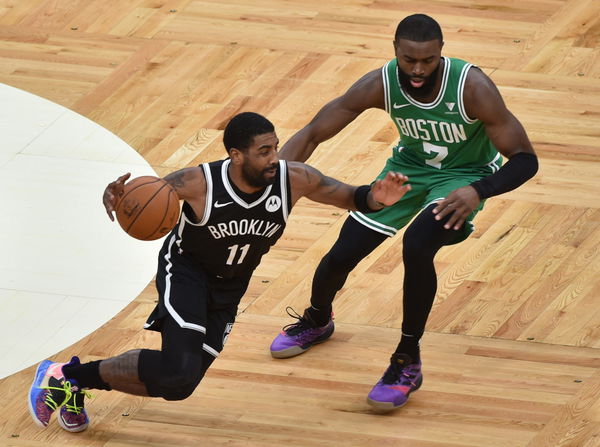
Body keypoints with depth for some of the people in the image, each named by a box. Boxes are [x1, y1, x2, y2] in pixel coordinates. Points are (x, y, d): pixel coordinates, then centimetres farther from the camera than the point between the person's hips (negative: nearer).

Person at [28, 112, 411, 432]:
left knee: (177, 385, 2)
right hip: (185, 271, -5)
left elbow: (347, 196, -7)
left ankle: (79, 381, 23)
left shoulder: (293, 179, -21)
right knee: (179, 369, -28)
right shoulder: (199, 183, -29)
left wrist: (373, 198, -32)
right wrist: (114, 197, -42)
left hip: (228, 288, 5)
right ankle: (63, 376, -10)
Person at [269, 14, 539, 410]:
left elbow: (525, 160, -29)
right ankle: (316, 321, 40)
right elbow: (312, 135, -17)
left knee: (417, 246, -31)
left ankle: (408, 362, -11)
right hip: (410, 165, 4)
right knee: (344, 251, 3)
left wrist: (478, 192, -47)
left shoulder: (473, 88, -35)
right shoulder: (380, 84, -26)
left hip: (465, 175, -4)